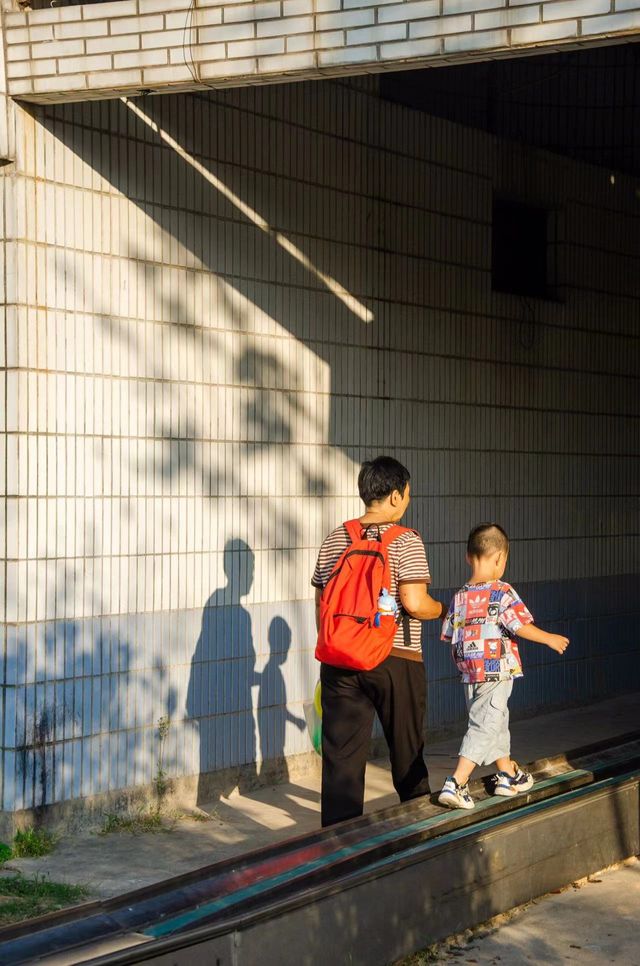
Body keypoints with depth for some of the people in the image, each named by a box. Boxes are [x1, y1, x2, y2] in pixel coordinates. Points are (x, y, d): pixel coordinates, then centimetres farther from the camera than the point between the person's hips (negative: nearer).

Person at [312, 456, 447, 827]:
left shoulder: (335, 540, 6)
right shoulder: (406, 541, -10)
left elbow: (321, 602, 10)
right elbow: (414, 603, -18)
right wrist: (443, 610, 2)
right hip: (395, 660, -3)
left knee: (340, 754, 5)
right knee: (407, 750, 15)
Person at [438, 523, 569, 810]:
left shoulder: (459, 597, 4)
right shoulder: (502, 592, -13)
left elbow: (450, 636, 8)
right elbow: (521, 626, -15)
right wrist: (550, 639, 0)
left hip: (469, 673, 7)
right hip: (497, 671, -6)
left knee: (497, 722, 22)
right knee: (485, 727, -5)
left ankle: (508, 775, 35)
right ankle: (456, 784, -14)